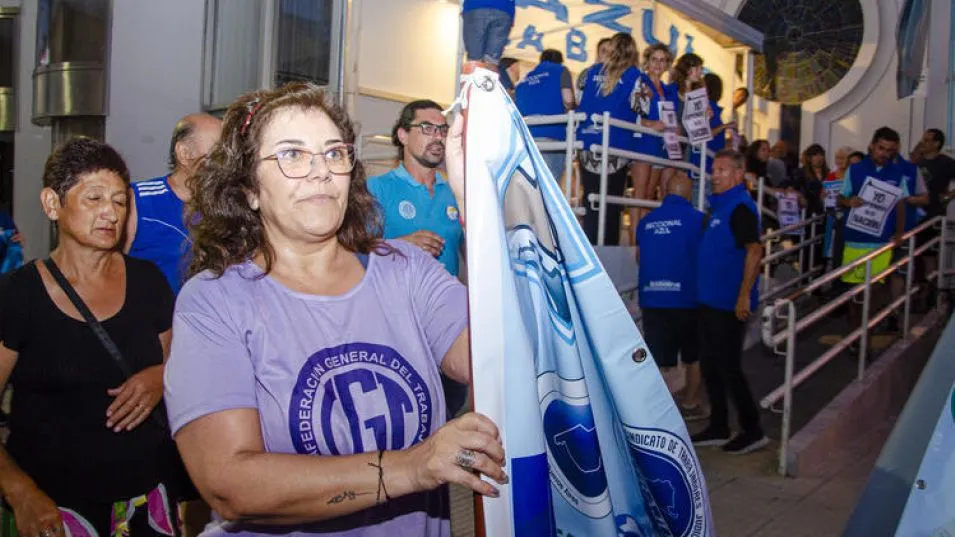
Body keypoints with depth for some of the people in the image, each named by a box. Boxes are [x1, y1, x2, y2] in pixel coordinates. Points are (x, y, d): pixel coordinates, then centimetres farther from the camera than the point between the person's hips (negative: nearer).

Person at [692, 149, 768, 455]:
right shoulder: (718, 205, 14)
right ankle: (718, 428, 24)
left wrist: (744, 296, -25)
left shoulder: (740, 207, -14)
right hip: (710, 300, 9)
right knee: (710, 366, 14)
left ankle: (753, 431, 11)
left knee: (728, 368, -2)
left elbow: (754, 251, -22)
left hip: (729, 304, -9)